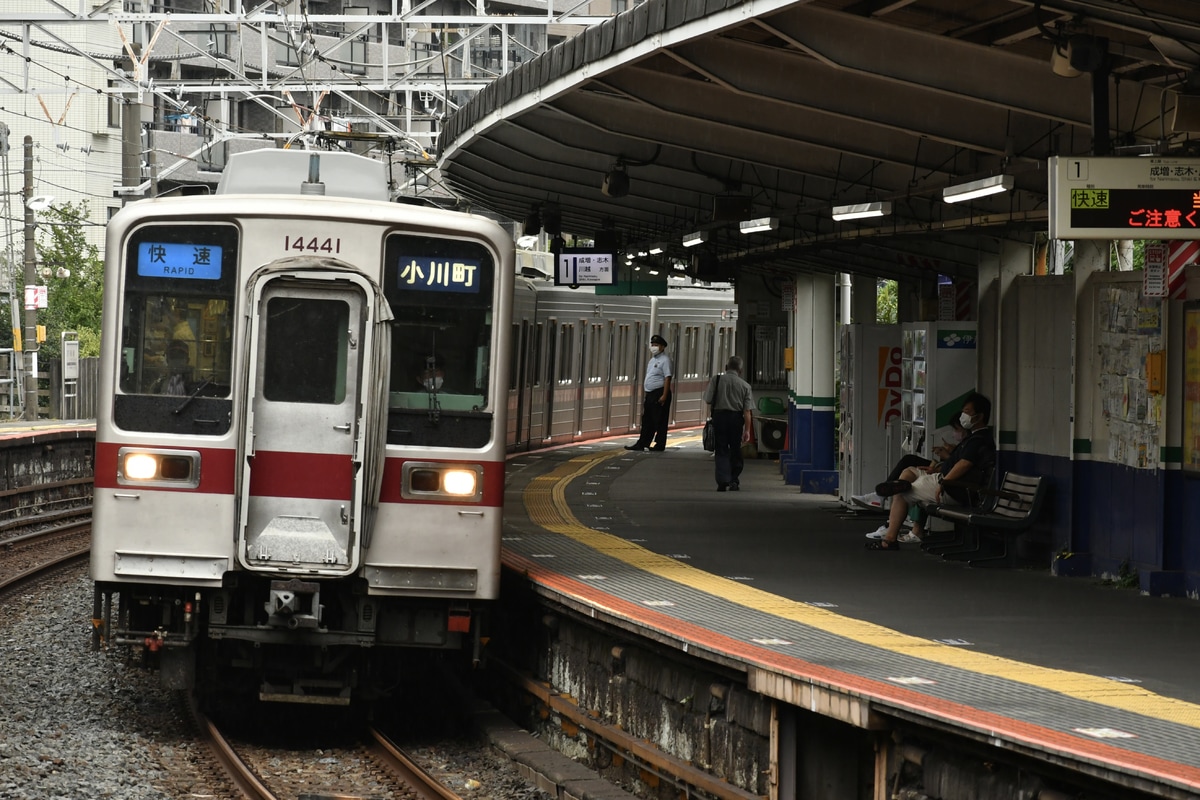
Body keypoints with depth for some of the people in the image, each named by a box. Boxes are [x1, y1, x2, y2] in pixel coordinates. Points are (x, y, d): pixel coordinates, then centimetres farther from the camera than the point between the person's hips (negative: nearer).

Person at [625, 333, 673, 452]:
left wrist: (664, 396, -23)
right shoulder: (652, 360, 18)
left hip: (659, 393, -9)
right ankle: (642, 443, 14)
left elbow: (667, 378, -17)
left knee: (659, 421, -4)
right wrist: (646, 396, 20)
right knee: (647, 421, 11)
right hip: (650, 394, 9)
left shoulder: (665, 360, -10)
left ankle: (659, 445, 1)